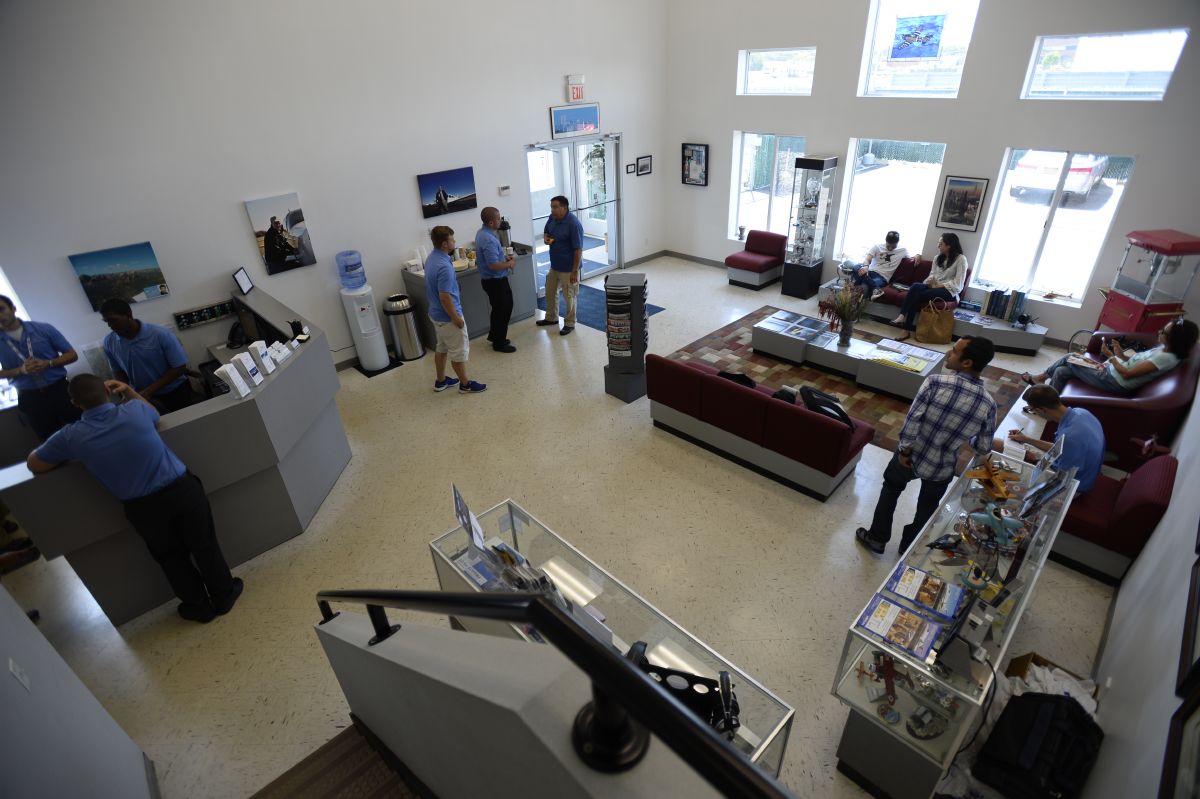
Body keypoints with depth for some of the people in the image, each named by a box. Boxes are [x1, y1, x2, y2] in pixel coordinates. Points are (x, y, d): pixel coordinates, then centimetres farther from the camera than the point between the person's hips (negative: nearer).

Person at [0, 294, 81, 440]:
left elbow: (72, 355, -1)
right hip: (29, 398, 1)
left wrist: (48, 363, -17)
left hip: (59, 389, -1)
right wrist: (20, 370, -15)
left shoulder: (44, 329, -5)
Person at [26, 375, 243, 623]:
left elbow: (33, 464, 13)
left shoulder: (71, 436, -7)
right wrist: (129, 392, 19)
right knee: (204, 545, 18)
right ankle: (224, 596, 32)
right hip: (182, 489, 0)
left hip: (143, 508, 0)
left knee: (172, 557, 21)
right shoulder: (135, 409, -7)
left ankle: (200, 607, 36)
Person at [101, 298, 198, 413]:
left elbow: (179, 367, -18)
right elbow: (118, 371, 8)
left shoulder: (160, 334, -21)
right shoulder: (109, 342, -7)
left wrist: (149, 391, -22)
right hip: (144, 396, 3)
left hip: (176, 392, -3)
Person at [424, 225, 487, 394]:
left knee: (442, 347, 21)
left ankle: (441, 381, 33)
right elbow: (445, 298, -28)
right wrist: (456, 318, -18)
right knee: (459, 350, 5)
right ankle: (465, 384, 19)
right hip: (447, 316, -10)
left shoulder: (431, 258, 2)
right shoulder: (444, 266, -29)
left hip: (436, 313, 10)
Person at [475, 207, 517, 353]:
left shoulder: (483, 232, 5)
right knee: (503, 309, 2)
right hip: (496, 281, -10)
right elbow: (494, 265, -31)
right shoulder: (488, 239, -27)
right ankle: (499, 343, 13)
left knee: (499, 308, 22)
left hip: (490, 279, 10)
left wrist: (504, 256, 10)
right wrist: (509, 264, -14)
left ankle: (494, 336, 35)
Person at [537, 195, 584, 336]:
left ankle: (569, 324, 24)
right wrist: (545, 238, -8)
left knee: (569, 297, 7)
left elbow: (578, 250, -23)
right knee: (550, 292, 21)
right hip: (554, 265, 8)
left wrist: (575, 271, -22)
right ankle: (551, 318, 40)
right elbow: (546, 232, 17)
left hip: (568, 268, -8)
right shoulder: (552, 218, -1)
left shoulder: (573, 224, -24)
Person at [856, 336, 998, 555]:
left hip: (912, 456, -1)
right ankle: (908, 550, 43)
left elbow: (912, 420, -26)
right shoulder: (988, 405, -14)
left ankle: (877, 538, 37)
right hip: (941, 469, 2)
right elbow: (984, 448, -6)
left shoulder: (936, 382, -23)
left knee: (890, 489, 27)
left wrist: (904, 450, -12)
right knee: (926, 509, 26)